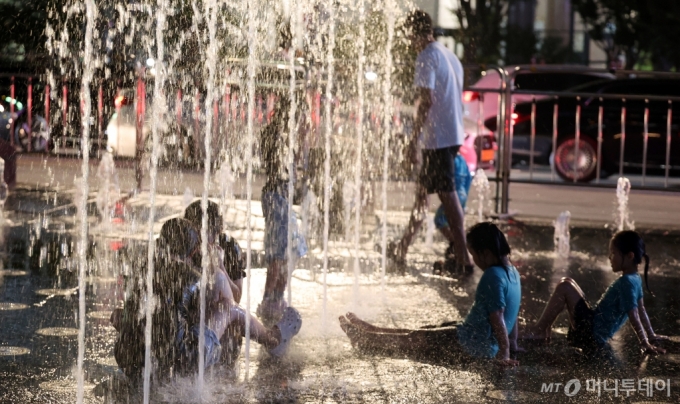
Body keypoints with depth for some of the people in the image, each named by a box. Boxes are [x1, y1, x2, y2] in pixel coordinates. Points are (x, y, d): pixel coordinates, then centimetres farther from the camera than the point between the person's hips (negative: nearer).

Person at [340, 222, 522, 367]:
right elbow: (513, 315, 15)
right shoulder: (512, 272, 8)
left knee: (413, 339, 4)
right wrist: (512, 344, 21)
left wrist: (505, 353, -23)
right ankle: (368, 331, 30)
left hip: (473, 343, -10)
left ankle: (362, 338, 16)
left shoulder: (493, 276, -23)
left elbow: (497, 317, -25)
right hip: (486, 342, 10)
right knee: (424, 331, 19)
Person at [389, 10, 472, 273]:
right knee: (423, 190, 16)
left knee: (448, 194, -8)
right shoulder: (450, 56, 17)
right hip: (454, 135, 9)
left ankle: (463, 257, -9)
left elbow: (425, 101, -20)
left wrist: (413, 140, -16)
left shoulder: (427, 58, -12)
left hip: (437, 138, -9)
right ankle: (402, 249, 26)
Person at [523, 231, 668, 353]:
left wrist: (646, 344, -21)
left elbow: (634, 316, -21)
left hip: (591, 334, -10)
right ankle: (544, 330, 13)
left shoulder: (625, 283, -19)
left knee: (564, 287, -15)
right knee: (567, 282, 15)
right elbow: (641, 309, 16)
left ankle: (539, 330, -6)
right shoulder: (635, 279, 9)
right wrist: (651, 335, 24)